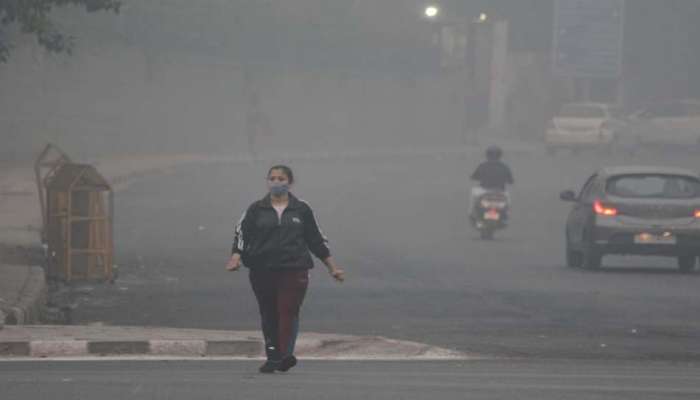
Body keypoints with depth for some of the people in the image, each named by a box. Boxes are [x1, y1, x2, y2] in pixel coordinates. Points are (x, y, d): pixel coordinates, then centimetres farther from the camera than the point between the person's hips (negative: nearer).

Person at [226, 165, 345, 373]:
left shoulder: (301, 210, 9)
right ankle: (273, 357, 14)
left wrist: (332, 267, 16)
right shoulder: (256, 210, 9)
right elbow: (241, 234, 2)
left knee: (288, 311, -16)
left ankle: (285, 355, -25)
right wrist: (235, 257, -16)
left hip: (294, 269, -2)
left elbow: (317, 240, 15)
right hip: (262, 270, 2)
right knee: (268, 314, 6)